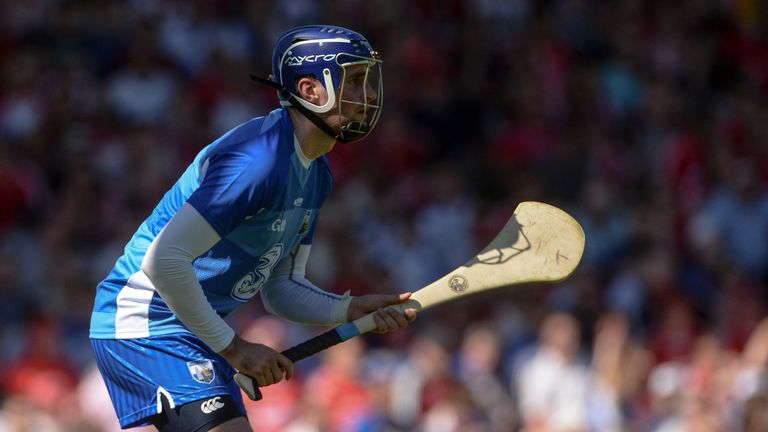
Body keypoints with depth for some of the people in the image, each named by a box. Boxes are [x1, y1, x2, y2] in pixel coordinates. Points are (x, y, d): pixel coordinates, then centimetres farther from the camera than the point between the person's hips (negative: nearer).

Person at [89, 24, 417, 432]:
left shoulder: (316, 174, 9)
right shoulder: (259, 159, -24)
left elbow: (280, 288, 14)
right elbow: (163, 260, -29)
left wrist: (351, 309, -4)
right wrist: (233, 346, -21)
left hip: (196, 330, 10)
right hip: (146, 324, -10)